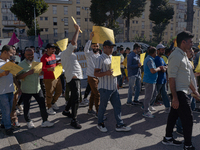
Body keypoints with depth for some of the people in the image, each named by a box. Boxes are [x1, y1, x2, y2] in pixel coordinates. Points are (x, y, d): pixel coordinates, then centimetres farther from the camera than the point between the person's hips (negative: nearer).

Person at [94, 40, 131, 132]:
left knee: (117, 105, 9)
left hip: (113, 87, 8)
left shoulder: (112, 57, 15)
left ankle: (119, 125, 18)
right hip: (105, 87, -8)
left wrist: (116, 83, 16)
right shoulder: (101, 59, -11)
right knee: (103, 106, 6)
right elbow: (95, 73, -16)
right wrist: (106, 73, -31)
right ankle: (100, 124, 25)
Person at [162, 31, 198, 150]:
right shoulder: (176, 56, -17)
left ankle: (168, 138, 30)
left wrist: (194, 90, 23)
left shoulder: (184, 55, 15)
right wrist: (175, 98, -24)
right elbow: (171, 78, -21)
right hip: (179, 92, -10)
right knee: (188, 119, -2)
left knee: (174, 114, 16)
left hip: (183, 92, 10)